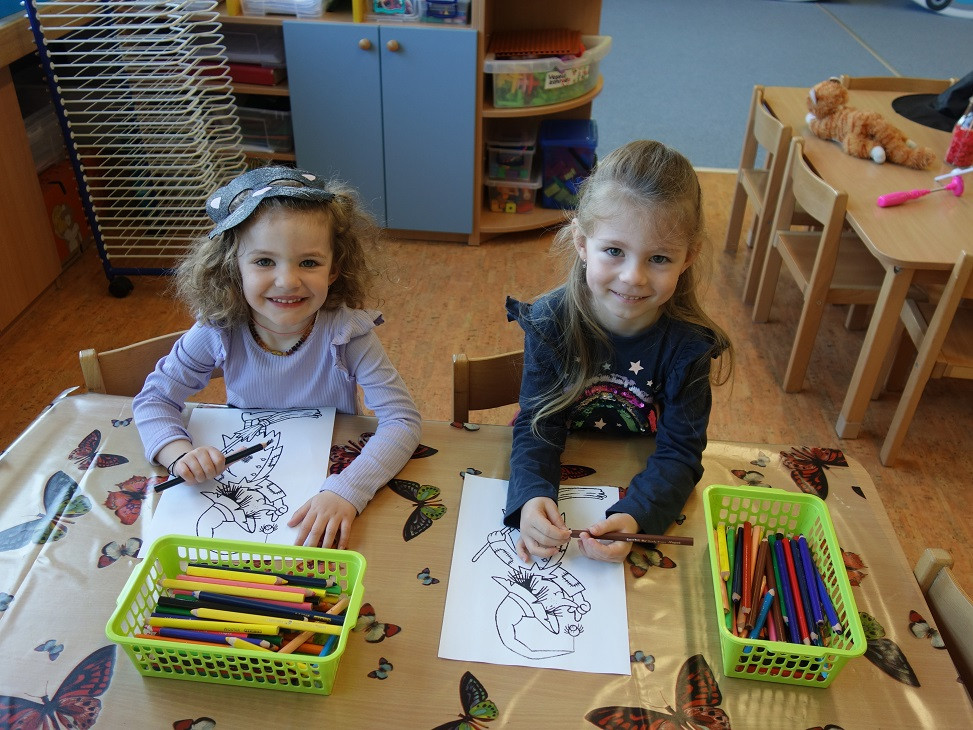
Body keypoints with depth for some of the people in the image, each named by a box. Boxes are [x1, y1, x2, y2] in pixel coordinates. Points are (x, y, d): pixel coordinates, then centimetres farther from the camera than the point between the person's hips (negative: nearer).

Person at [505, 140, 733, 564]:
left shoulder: (688, 344, -17)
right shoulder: (549, 322, -16)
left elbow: (679, 453, -16)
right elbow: (535, 427, -15)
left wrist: (634, 516, -34)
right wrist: (531, 496, -34)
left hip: (644, 496, 1)